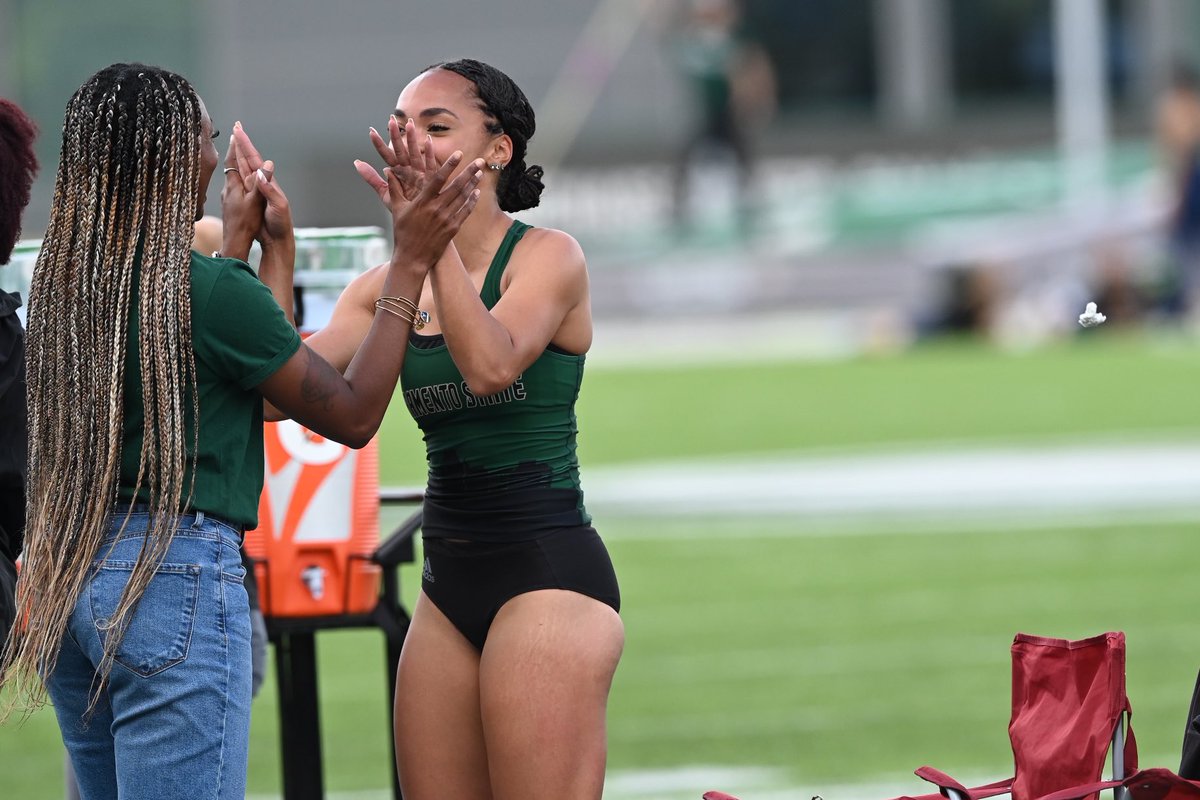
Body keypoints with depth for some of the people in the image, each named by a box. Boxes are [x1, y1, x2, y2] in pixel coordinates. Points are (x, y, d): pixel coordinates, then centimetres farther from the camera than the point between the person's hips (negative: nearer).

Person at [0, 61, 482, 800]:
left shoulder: (65, 279, 8)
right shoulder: (208, 288, -14)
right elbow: (353, 416, -5)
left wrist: (244, 242, 31)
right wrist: (410, 263, -2)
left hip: (71, 575, 8)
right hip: (177, 575, -8)